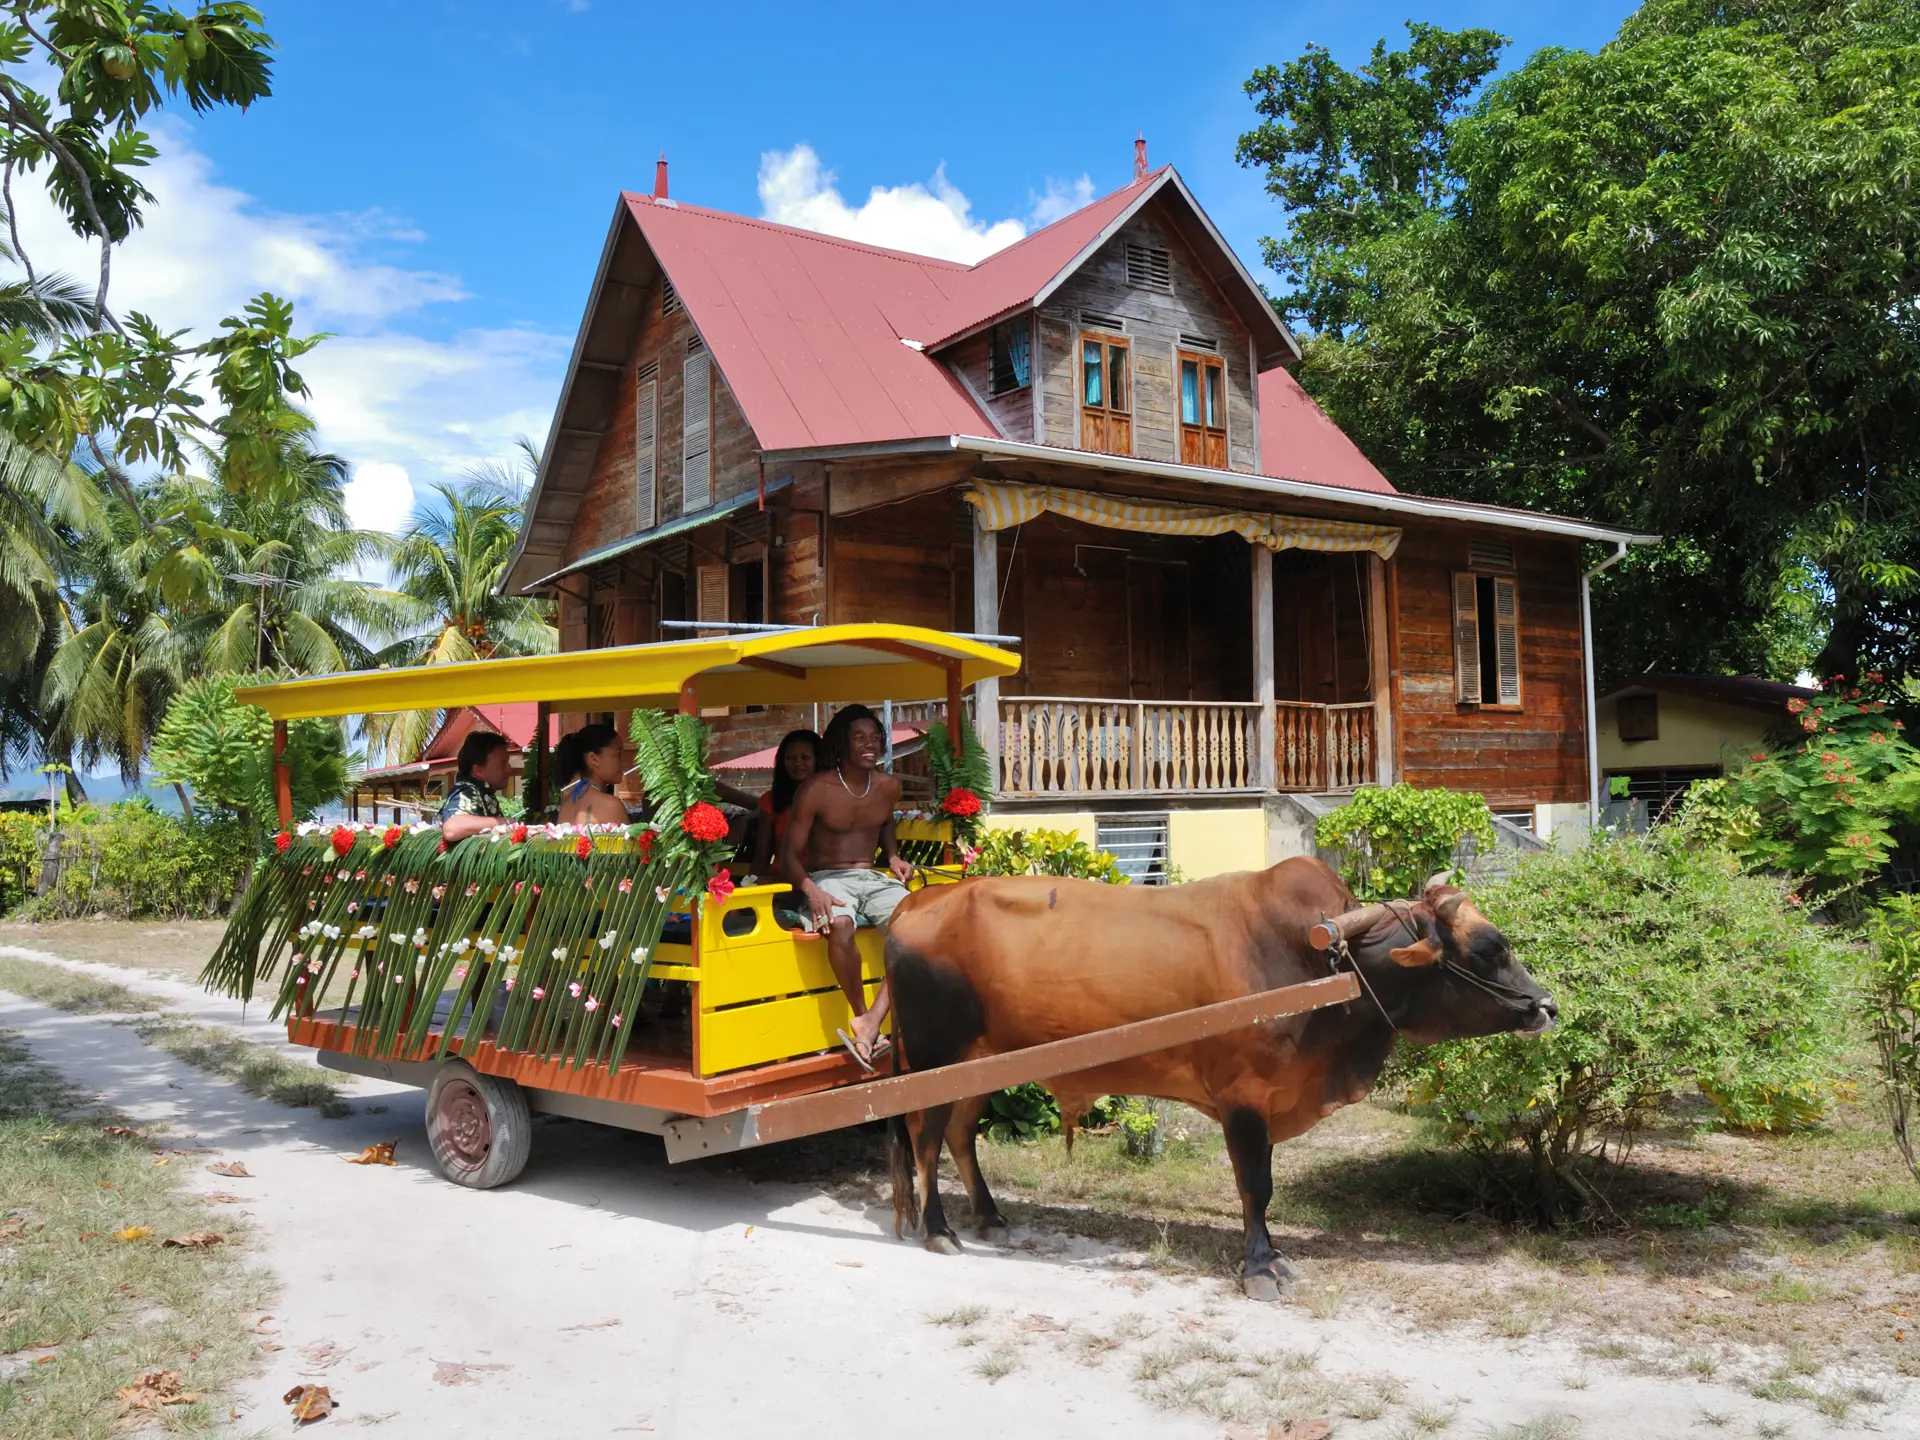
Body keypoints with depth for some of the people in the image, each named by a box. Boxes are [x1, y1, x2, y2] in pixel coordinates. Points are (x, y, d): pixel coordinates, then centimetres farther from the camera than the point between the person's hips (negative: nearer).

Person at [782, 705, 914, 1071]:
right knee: (840, 924, -40)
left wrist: (893, 857, 8)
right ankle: (861, 1015, -19)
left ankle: (872, 1022, -28)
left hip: (874, 877, 5)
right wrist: (811, 890, -26)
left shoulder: (888, 786, 7)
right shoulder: (816, 790, -7)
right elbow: (791, 855, -6)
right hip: (828, 879, -4)